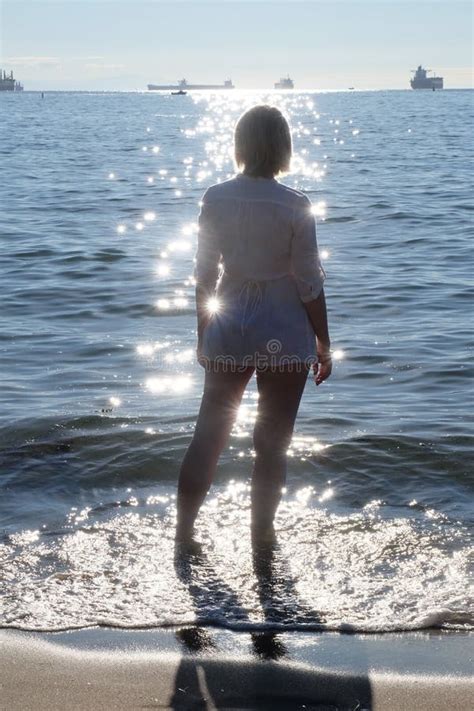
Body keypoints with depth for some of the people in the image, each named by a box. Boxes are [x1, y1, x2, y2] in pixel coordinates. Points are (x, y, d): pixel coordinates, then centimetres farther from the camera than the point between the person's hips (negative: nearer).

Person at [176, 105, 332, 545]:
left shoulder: (215, 199, -3)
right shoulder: (294, 206, -13)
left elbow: (204, 275, 2)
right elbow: (309, 283, -9)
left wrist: (204, 335, 13)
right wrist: (323, 344, 2)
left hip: (229, 329, 3)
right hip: (284, 335, -3)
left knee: (208, 434, 14)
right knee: (272, 444, 9)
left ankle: (183, 534, 19)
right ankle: (261, 539, 19)